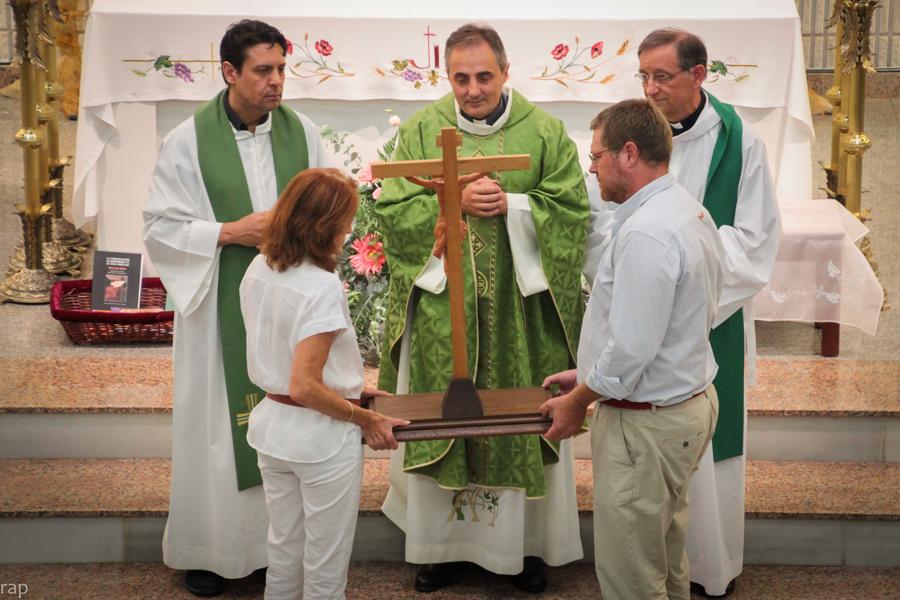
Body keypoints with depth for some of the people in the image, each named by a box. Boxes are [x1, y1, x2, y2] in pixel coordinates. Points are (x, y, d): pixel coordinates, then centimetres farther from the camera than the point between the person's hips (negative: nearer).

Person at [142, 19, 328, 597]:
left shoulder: (303, 132, 2)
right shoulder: (188, 141, -6)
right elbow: (161, 227, -5)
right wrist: (230, 232, -16)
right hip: (221, 309, -2)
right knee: (218, 424, 5)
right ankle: (209, 548, 21)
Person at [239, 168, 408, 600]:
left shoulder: (258, 270, 0)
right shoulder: (323, 288, -25)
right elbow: (305, 388, -27)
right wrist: (366, 419, -15)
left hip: (272, 425, 8)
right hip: (321, 438, -7)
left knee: (283, 555, 23)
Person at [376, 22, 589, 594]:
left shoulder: (545, 131, -1)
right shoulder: (422, 129, 1)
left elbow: (572, 209, -3)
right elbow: (394, 211, -3)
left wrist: (511, 205, -16)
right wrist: (456, 203, -16)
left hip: (520, 307, 0)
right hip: (442, 307, 1)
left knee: (522, 421, 7)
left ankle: (526, 541, 25)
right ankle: (442, 541, 24)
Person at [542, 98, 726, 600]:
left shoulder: (646, 233, -24)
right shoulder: (689, 211, 8)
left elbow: (631, 348, -25)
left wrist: (578, 401, -9)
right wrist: (590, 375, 15)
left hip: (647, 422, -10)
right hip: (688, 402, 10)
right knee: (667, 558, 24)